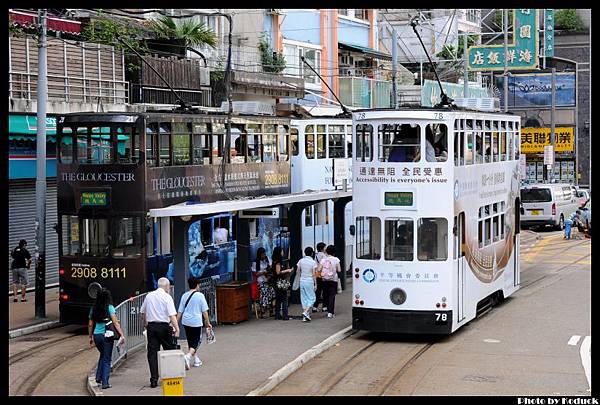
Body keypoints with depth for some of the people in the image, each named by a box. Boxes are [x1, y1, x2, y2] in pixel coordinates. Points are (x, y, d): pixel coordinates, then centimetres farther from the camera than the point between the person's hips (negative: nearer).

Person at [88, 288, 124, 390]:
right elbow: (115, 323, -13)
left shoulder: (93, 309, 6)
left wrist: (90, 337, 20)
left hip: (96, 335, 4)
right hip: (106, 335, -4)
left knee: (102, 356, 26)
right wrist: (122, 335, -10)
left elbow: (90, 325, 10)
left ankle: (98, 377, 18)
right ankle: (105, 383, 1)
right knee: (107, 359, 3)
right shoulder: (109, 308, -7)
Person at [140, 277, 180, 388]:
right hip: (164, 326, -4)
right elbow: (172, 315, -16)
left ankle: (154, 380, 0)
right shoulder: (167, 297, -7)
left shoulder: (149, 296, 8)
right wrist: (177, 328, -17)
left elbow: (143, 312, 20)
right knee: (170, 351, 7)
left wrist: (145, 324, 35)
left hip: (151, 326, 4)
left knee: (152, 353, 4)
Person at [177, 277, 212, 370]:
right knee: (196, 342, 2)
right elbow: (204, 311, -6)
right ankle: (188, 356, -21)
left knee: (190, 341, 18)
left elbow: (180, 311, 6)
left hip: (186, 322, 5)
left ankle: (196, 360, 25)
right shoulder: (200, 295, -7)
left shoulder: (184, 296, 4)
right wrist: (207, 323, 2)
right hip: (196, 322, -5)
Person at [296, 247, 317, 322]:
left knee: (304, 299, 10)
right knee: (311, 298, 5)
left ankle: (305, 317, 9)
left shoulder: (301, 261, 3)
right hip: (309, 281, -4)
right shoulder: (313, 262, -9)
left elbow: (298, 272, 6)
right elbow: (314, 274, -10)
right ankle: (306, 312, -15)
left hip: (302, 281, 4)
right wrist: (315, 284, -4)